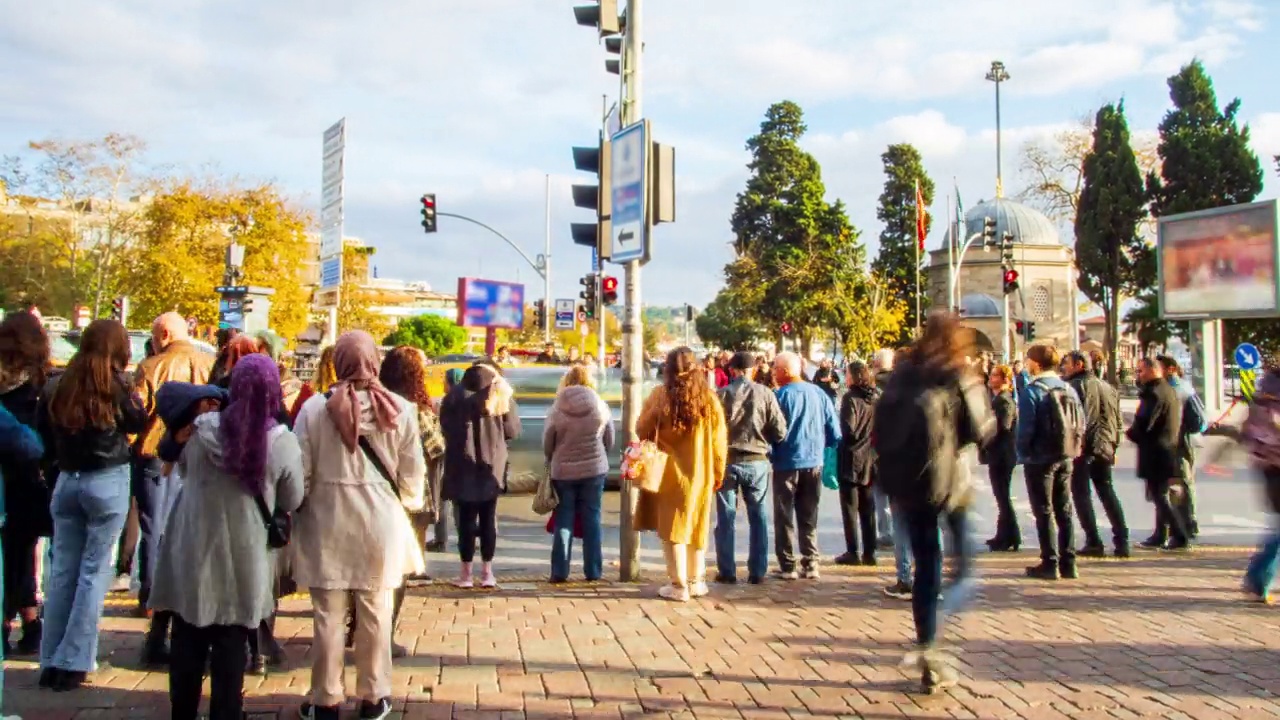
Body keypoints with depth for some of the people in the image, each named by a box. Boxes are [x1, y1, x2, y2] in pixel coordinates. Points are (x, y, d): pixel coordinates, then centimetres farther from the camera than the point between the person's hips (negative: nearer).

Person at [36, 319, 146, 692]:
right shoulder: (115, 384, -11)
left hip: (66, 482, 5)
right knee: (93, 571, 2)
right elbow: (140, 423, 1)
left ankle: (50, 662, 16)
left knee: (62, 570, 11)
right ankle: (72, 663, 3)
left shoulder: (56, 386, 3)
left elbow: (42, 432, 10)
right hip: (108, 482, -5)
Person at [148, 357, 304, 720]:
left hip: (193, 552, 2)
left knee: (188, 647, 16)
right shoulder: (283, 442, -14)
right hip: (243, 561, -2)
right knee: (230, 651, 9)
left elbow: (183, 469, 12)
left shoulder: (203, 428, -9)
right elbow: (292, 502, -1)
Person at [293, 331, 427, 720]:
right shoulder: (399, 409, -7)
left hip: (328, 525, -1)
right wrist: (408, 505, 18)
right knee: (375, 615, 12)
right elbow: (412, 475, -2)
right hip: (380, 526, 1)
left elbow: (301, 473, -7)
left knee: (328, 617, 10)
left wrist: (296, 510, 10)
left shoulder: (315, 407, -10)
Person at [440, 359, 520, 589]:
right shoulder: (501, 395, -3)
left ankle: (466, 573, 7)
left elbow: (445, 427, 3)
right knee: (488, 520, 10)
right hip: (492, 466, 1)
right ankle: (487, 573, 11)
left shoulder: (454, 396, -4)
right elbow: (513, 431, 2)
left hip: (462, 466, -1)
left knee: (466, 519, 5)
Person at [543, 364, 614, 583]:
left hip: (563, 471, -1)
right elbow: (610, 442, 3)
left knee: (563, 521, 7)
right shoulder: (601, 407, -5)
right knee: (592, 519, 9)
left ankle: (559, 571, 7)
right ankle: (593, 571, 10)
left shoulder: (556, 410, -9)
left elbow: (547, 444, -2)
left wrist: (554, 462, 16)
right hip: (594, 470, 1)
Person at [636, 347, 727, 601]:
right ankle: (696, 581, 24)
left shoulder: (660, 395, -10)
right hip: (701, 474, 2)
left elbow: (642, 430, -3)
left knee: (673, 527, 5)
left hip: (669, 474, -2)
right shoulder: (709, 398, -4)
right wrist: (717, 473, 9)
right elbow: (719, 440, -1)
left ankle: (678, 585, 8)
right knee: (698, 526, 15)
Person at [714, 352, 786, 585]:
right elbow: (780, 431, -4)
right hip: (757, 461, 1)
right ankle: (757, 571, 13)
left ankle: (727, 571, 10)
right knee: (758, 517, 11)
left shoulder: (721, 394, -5)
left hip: (727, 460, 0)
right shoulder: (765, 393, -3)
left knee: (726, 517, 8)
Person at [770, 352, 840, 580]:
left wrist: (771, 455, 4)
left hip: (787, 464, -4)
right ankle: (810, 565, 14)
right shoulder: (818, 393, -1)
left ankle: (787, 566, 7)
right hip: (814, 463, 4)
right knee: (809, 518, 14)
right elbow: (835, 432, 1)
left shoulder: (781, 395, -13)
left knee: (784, 518, 7)